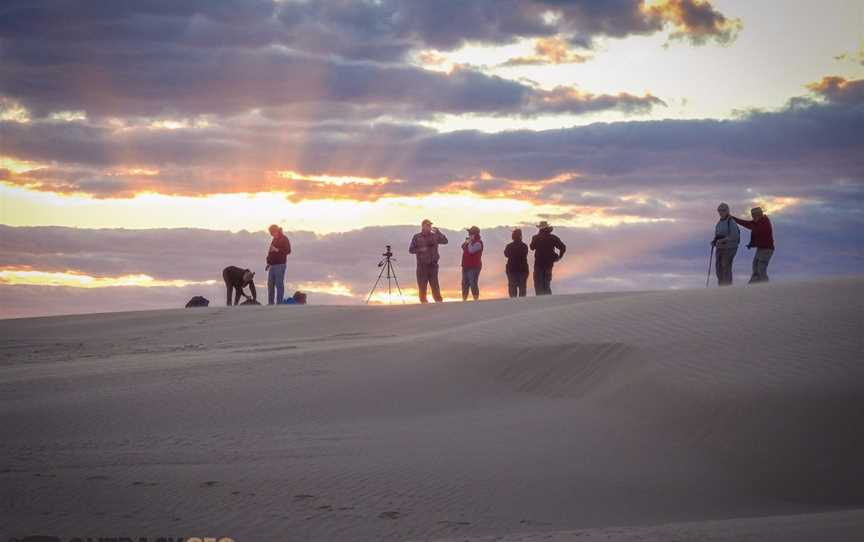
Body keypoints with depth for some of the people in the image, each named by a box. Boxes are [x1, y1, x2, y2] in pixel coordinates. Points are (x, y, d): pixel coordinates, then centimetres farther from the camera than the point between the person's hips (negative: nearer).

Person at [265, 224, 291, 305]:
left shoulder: (284, 239, -7)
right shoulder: (274, 239, 18)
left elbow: (288, 251, -16)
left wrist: (277, 250, -25)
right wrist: (269, 263, 22)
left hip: (280, 265, -9)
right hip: (272, 265, 9)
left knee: (279, 284, -8)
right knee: (270, 284, 10)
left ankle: (279, 303, -7)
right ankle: (270, 303, 15)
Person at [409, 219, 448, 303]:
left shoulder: (435, 236, 8)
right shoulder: (417, 237, 4)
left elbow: (445, 241, -6)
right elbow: (411, 250, 3)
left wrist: (437, 231, -14)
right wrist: (420, 250, -13)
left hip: (433, 264, 1)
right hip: (422, 265, -1)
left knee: (435, 285, -2)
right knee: (422, 286, 0)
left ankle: (438, 301, 0)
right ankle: (423, 302, 7)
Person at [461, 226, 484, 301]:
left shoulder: (478, 243, -12)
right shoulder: (470, 241, 17)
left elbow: (471, 250, -26)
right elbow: (463, 247, 17)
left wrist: (470, 242, -14)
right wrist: (466, 242, 1)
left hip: (474, 266, -9)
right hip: (466, 266, 9)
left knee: (473, 284, -11)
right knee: (465, 284, 13)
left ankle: (476, 300, -8)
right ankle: (464, 300, 21)